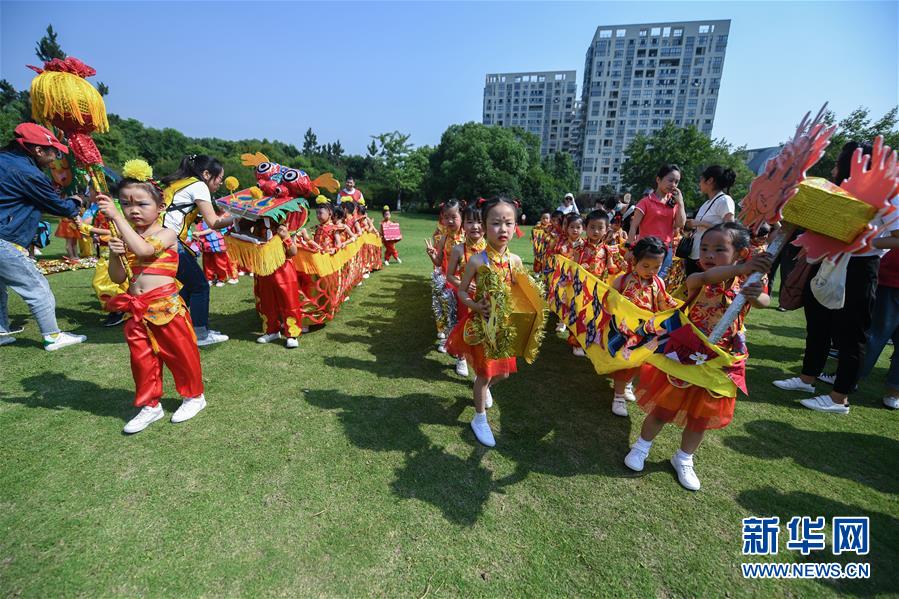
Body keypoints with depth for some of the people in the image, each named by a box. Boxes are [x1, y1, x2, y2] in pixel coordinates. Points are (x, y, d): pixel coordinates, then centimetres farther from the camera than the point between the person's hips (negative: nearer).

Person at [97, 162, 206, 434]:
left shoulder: (166, 234, -6)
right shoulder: (125, 238, 10)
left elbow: (143, 249, -27)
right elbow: (118, 278, 8)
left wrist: (116, 217, -25)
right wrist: (115, 254, -10)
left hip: (166, 306, -6)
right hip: (137, 311, 6)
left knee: (180, 353, 7)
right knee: (142, 359, 13)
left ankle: (194, 395, 26)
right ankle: (150, 405, 30)